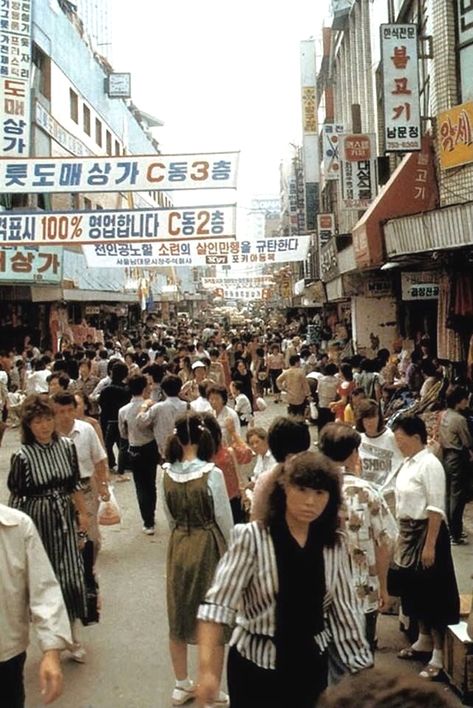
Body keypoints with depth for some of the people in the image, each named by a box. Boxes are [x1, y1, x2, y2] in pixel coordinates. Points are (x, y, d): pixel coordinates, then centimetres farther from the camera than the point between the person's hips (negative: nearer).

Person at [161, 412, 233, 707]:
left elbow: (170, 517, 6)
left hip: (178, 546, 4)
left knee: (179, 614, 17)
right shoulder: (212, 474, -19)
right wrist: (231, 550, 5)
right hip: (209, 546, -4)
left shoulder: (167, 474, -6)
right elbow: (224, 519, -11)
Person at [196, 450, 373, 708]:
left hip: (312, 665, 4)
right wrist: (207, 669, -28)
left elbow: (344, 609, 3)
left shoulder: (334, 545, -3)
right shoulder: (252, 537, -17)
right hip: (255, 666, -3)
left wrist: (363, 667, 4)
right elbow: (218, 603, -20)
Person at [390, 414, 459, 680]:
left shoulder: (430, 464, -18)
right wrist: (403, 534, 17)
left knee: (432, 592, -1)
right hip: (409, 531, 9)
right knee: (414, 588, 19)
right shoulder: (409, 463, 7)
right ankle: (424, 640, 36)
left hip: (427, 531, -9)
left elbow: (436, 509, -20)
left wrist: (430, 545, -21)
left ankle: (439, 654, 10)